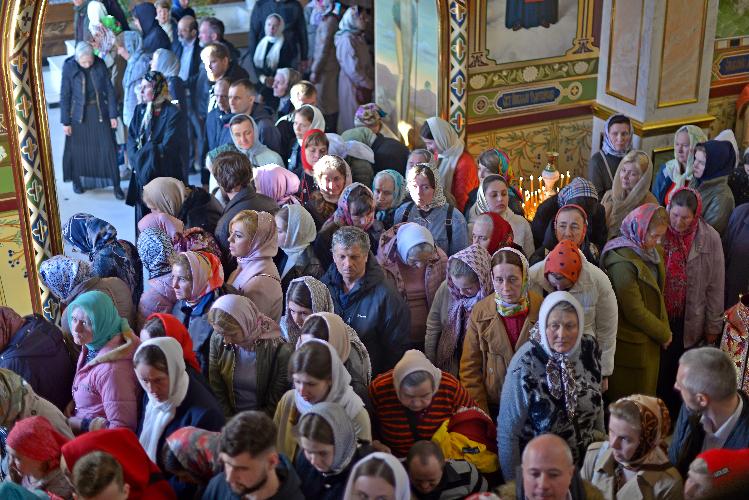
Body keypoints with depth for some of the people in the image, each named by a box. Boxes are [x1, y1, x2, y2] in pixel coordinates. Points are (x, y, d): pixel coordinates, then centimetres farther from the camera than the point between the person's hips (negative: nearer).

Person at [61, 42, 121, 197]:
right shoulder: (69, 68, -13)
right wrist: (65, 122, -7)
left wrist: (113, 115, -3)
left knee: (107, 148, 1)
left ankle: (116, 185, 10)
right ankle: (77, 181, 32)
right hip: (79, 114, -1)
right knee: (78, 149, 11)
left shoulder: (100, 65, -9)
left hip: (100, 112, 1)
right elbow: (65, 96, -8)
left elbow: (109, 90, -2)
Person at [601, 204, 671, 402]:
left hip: (650, 339, 9)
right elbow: (634, 311, -22)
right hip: (631, 346, -9)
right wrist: (664, 334, -10)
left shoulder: (651, 252, 4)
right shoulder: (622, 261, -24)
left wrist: (664, 329, 4)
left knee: (648, 392, 20)